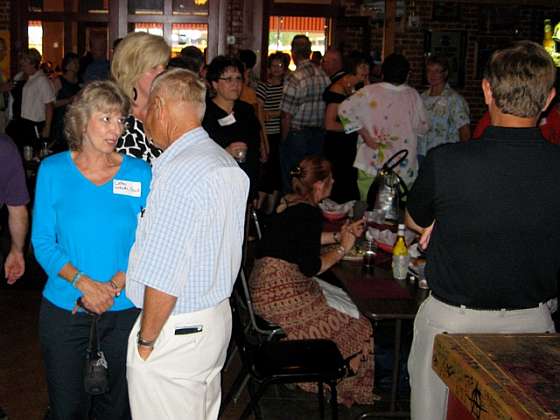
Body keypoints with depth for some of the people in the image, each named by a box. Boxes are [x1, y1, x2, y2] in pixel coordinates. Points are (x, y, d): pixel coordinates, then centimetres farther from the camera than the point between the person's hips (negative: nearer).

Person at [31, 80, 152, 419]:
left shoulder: (140, 173, -4)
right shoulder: (53, 170, -3)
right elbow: (43, 242, -3)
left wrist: (114, 286, -16)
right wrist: (84, 283, -17)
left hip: (125, 308, 0)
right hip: (64, 306, 0)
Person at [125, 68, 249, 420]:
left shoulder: (178, 173, -23)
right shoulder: (228, 163, 6)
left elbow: (163, 278, -24)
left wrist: (146, 340, -11)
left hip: (176, 332, -9)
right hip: (218, 318, 9)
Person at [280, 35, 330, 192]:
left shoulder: (294, 78, -16)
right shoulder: (324, 76, 2)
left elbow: (287, 116, -15)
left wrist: (284, 140, -3)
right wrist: (321, 132, 15)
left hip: (296, 136, -6)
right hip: (318, 136, 6)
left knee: (292, 185, 4)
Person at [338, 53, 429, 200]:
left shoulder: (369, 92, -6)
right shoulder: (413, 95, -2)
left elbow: (344, 109, -12)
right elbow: (423, 127, 6)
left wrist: (364, 134, -7)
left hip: (373, 165, -1)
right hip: (405, 170, 2)